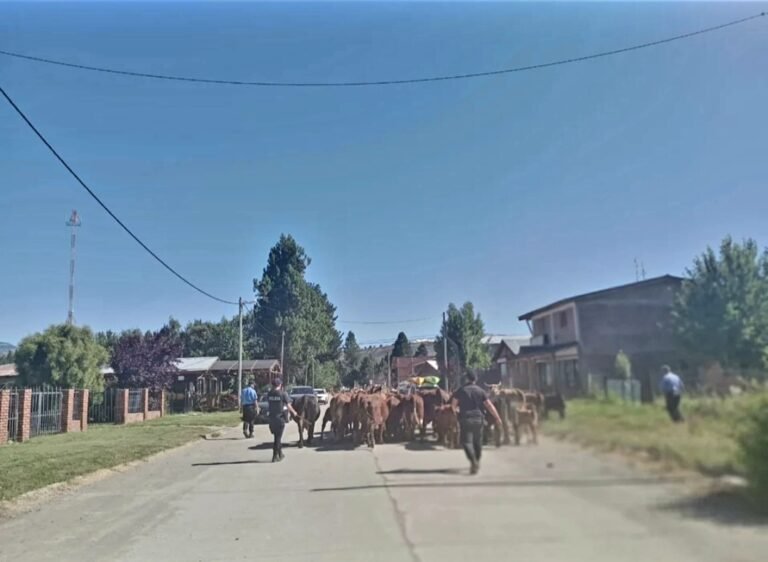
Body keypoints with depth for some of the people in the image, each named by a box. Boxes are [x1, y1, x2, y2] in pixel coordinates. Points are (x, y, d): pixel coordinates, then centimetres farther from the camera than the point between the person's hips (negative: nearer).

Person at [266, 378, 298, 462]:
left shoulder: (269, 394, 0)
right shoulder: (283, 393, -10)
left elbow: (268, 403, 6)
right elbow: (288, 406, -5)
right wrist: (294, 412, 11)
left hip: (272, 417, 4)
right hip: (280, 417, -4)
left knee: (277, 436, 19)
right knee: (278, 437, 2)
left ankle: (280, 454, 29)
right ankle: (275, 456, 1)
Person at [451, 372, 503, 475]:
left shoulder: (461, 390, 1)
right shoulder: (481, 391, 4)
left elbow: (453, 405, 4)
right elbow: (490, 405, -1)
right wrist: (497, 418, 4)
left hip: (465, 419, -3)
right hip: (478, 419, 3)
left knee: (466, 441, -5)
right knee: (478, 441, 17)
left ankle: (473, 462, -25)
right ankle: (477, 462, 26)